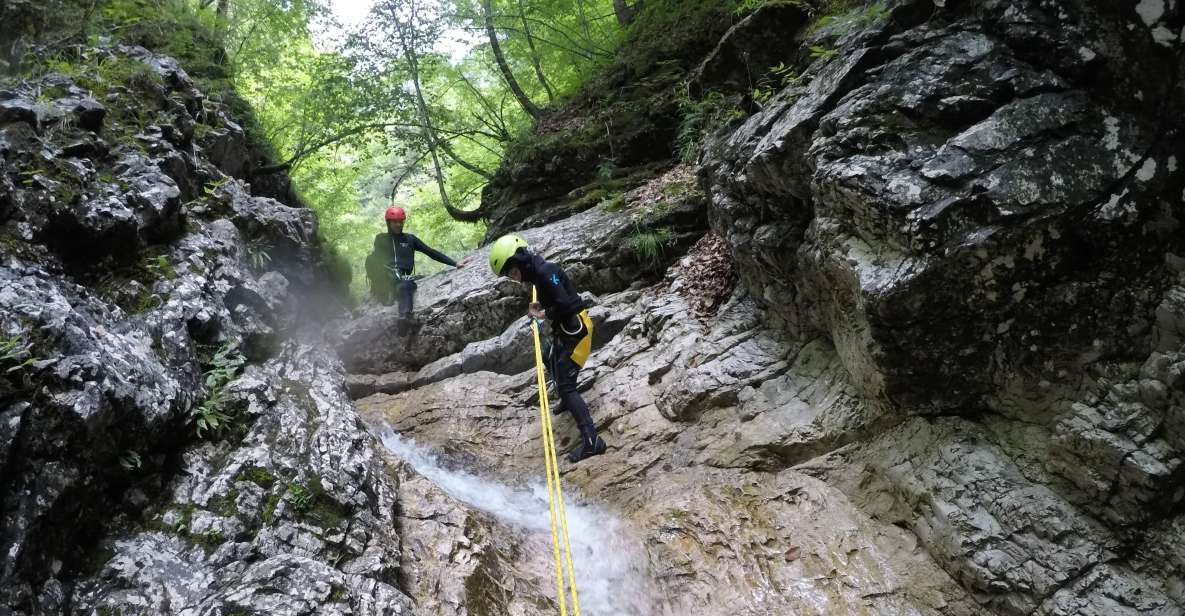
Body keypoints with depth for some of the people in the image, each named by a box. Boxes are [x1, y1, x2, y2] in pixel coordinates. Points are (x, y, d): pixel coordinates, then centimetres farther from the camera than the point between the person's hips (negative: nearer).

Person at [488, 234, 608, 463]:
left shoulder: (545, 272, -22)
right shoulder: (537, 271, 8)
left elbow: (565, 304, -29)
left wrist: (544, 314, -14)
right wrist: (541, 305, 3)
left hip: (575, 329, -10)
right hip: (564, 329, 10)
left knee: (565, 384, -13)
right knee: (552, 362, 32)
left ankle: (591, 440, -17)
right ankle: (567, 400, 56)